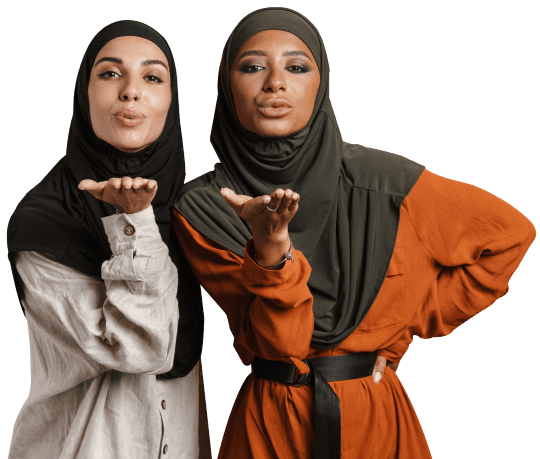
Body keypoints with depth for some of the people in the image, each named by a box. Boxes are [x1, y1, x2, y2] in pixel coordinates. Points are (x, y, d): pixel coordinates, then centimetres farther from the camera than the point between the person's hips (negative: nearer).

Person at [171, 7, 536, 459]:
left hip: (376, 419, 0)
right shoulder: (202, 208, -11)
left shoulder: (380, 180, -14)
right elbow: (276, 340, -16)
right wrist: (271, 253, -35)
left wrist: (405, 326, -2)